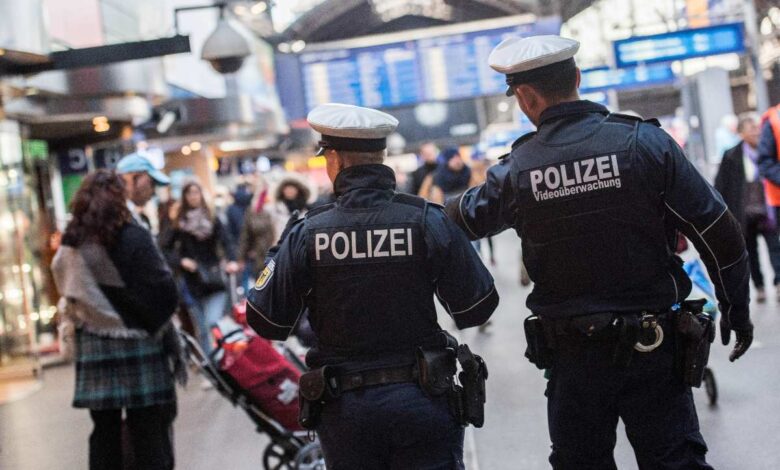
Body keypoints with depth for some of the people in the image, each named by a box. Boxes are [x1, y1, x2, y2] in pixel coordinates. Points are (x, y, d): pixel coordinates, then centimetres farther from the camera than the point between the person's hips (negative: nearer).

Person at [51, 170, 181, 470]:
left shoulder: (69, 245, 2)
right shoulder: (133, 238, -12)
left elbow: (69, 295, 8)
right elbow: (165, 293, -13)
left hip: (92, 349, 4)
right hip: (137, 347, -4)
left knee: (104, 431, 13)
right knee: (149, 433, 4)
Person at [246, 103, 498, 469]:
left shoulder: (307, 233, -8)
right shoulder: (428, 221, -8)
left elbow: (267, 322, -2)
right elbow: (477, 308, -5)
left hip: (345, 409, 1)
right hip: (421, 401, 0)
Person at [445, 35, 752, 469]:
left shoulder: (515, 172, -7)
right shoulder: (645, 142, -9)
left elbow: (461, 219, 12)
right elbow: (720, 234, -6)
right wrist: (737, 309, 7)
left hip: (573, 356, 1)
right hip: (654, 349, 0)